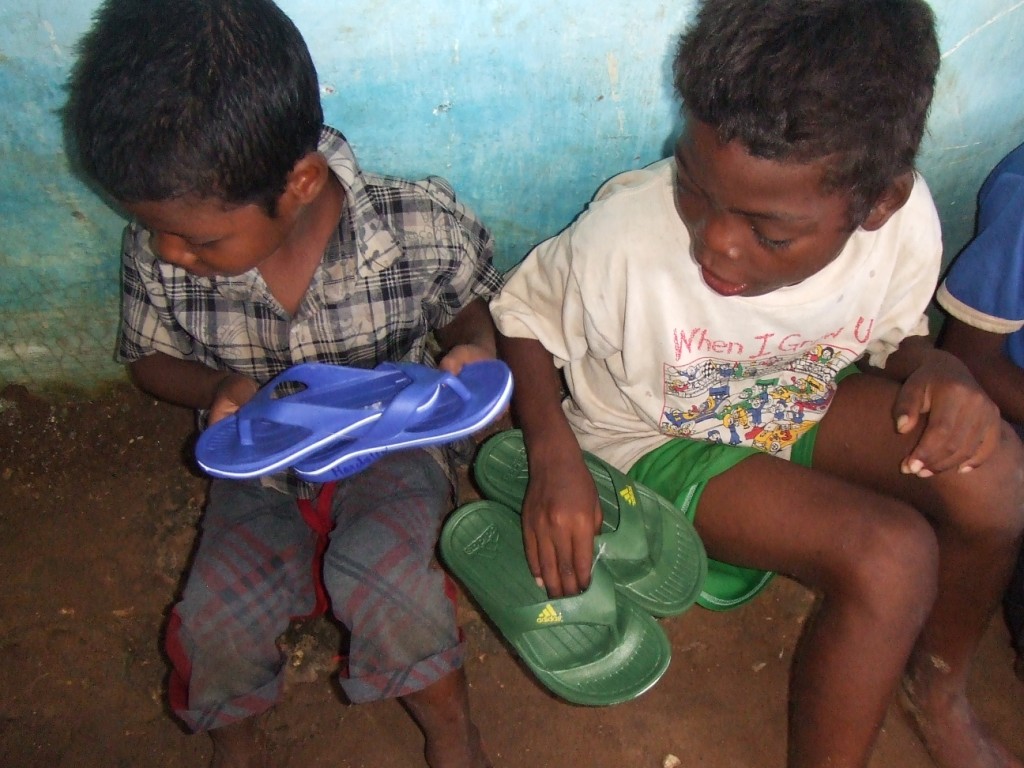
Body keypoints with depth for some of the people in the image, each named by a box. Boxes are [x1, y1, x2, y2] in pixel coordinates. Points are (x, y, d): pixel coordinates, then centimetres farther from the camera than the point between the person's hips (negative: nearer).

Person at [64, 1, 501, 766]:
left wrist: (470, 356, -25)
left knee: (379, 570, -30)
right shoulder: (158, 255, -18)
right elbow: (151, 357, 3)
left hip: (392, 448, -2)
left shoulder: (423, 231, -24)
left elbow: (470, 313, -2)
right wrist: (216, 388, -19)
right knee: (215, 626, -16)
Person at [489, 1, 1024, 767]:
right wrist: (555, 456, -26)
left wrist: (936, 368, -21)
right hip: (658, 442, -4)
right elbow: (523, 315, -12)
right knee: (888, 557, -25)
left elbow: (894, 334, 2)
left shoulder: (906, 223, -19)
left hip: (804, 407, 5)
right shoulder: (624, 235, -31)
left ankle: (937, 687, 10)